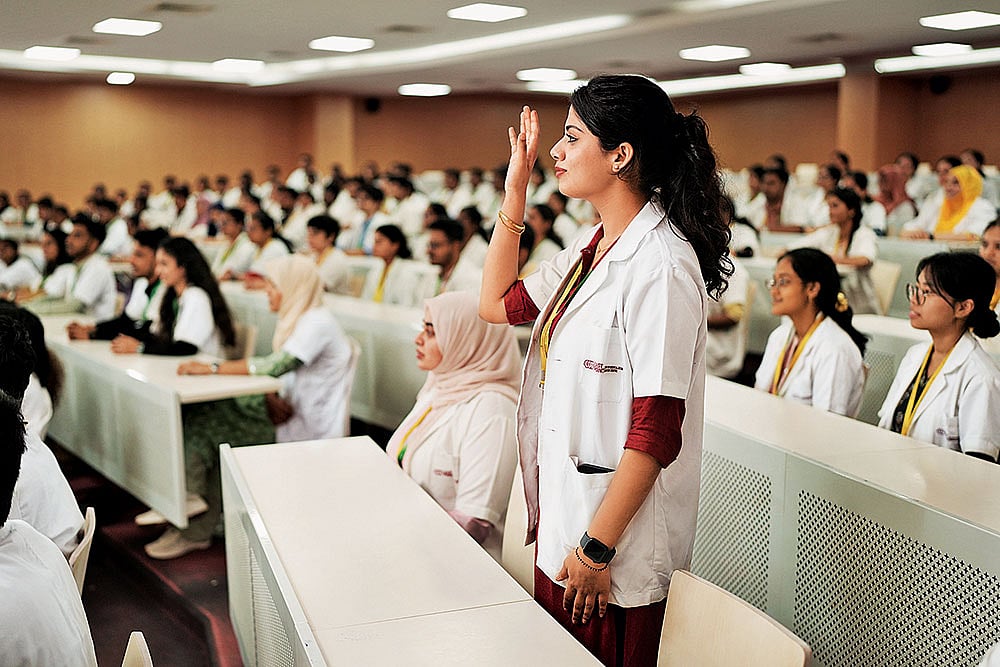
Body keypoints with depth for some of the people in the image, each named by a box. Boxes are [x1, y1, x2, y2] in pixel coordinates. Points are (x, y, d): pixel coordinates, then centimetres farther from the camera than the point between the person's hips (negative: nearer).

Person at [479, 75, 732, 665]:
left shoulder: (660, 265, -20)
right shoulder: (593, 249, 7)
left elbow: (656, 431, -23)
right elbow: (498, 304, 19)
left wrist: (596, 549, -20)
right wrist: (514, 194, 11)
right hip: (561, 525, 9)